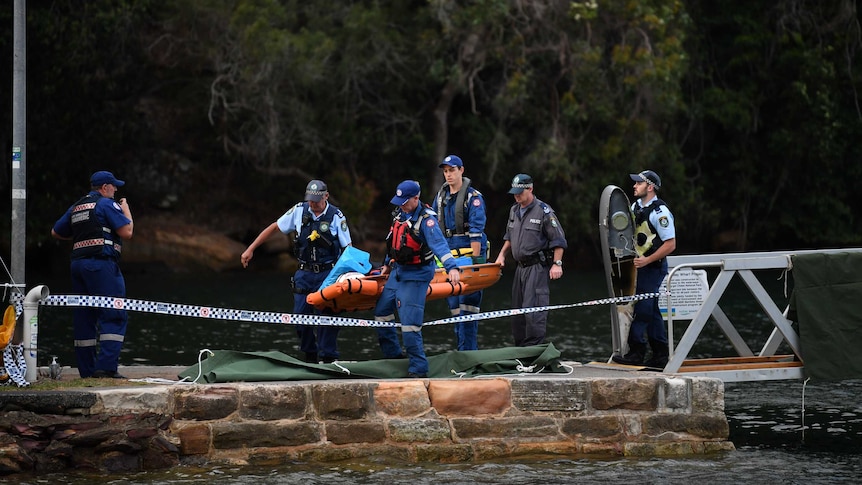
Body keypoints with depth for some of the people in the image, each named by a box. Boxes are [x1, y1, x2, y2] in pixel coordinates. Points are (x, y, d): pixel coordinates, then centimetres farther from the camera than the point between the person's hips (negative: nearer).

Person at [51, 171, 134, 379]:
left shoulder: (76, 207, 19)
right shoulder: (107, 204, -3)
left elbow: (56, 232, 25)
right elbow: (127, 232, -8)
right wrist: (126, 210, 8)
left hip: (78, 263, 8)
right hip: (101, 263, -8)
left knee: (84, 317, 10)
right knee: (114, 316, -9)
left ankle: (87, 370, 10)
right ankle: (106, 367, -21)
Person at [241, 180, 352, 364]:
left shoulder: (336, 216, -5)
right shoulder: (299, 211, 1)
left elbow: (348, 248, -3)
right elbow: (274, 227, 9)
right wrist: (250, 249, 6)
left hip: (327, 274, -3)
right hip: (304, 274, 3)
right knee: (301, 316, 2)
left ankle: (328, 358, 1)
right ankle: (310, 357, 17)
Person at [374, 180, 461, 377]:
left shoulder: (426, 219, -21)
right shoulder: (400, 214, 5)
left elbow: (439, 244, -33)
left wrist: (452, 267, -46)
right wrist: (387, 264, 30)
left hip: (416, 275, -9)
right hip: (398, 271, 9)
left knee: (410, 324, -12)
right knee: (381, 312, 17)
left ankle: (418, 369, -3)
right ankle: (392, 355, 31)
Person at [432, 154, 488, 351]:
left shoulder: (473, 197, -6)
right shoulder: (441, 196, 14)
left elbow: (476, 231, -12)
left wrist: (476, 259, -17)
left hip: (468, 254, -7)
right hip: (449, 256, 7)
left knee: (468, 303, -10)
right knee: (454, 305, 6)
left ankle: (468, 351, -10)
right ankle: (463, 347, 11)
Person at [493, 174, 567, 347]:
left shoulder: (543, 211, -9)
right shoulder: (514, 211, 14)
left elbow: (558, 240, -9)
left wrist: (557, 264, -15)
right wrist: (502, 254, 20)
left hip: (538, 267, -8)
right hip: (521, 267, 8)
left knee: (533, 308, -15)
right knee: (517, 309, 9)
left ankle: (534, 347, -14)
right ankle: (520, 347, 17)